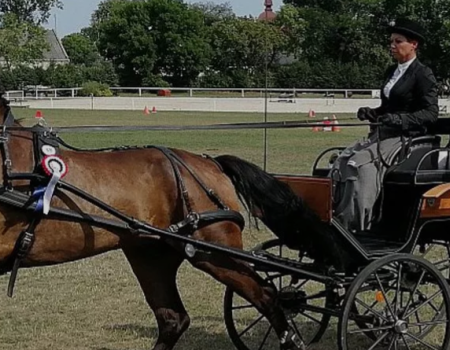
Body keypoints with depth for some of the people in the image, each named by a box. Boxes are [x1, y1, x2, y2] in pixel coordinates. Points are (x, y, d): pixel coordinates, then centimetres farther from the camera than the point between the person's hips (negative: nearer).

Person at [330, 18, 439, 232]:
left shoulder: (423, 75, -6)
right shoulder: (392, 72, 18)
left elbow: (431, 114, -12)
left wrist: (399, 119, -25)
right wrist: (371, 113, 5)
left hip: (406, 138, -8)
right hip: (382, 134, 8)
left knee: (361, 163, -29)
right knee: (340, 162, -14)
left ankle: (356, 225, -27)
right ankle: (336, 219, -20)